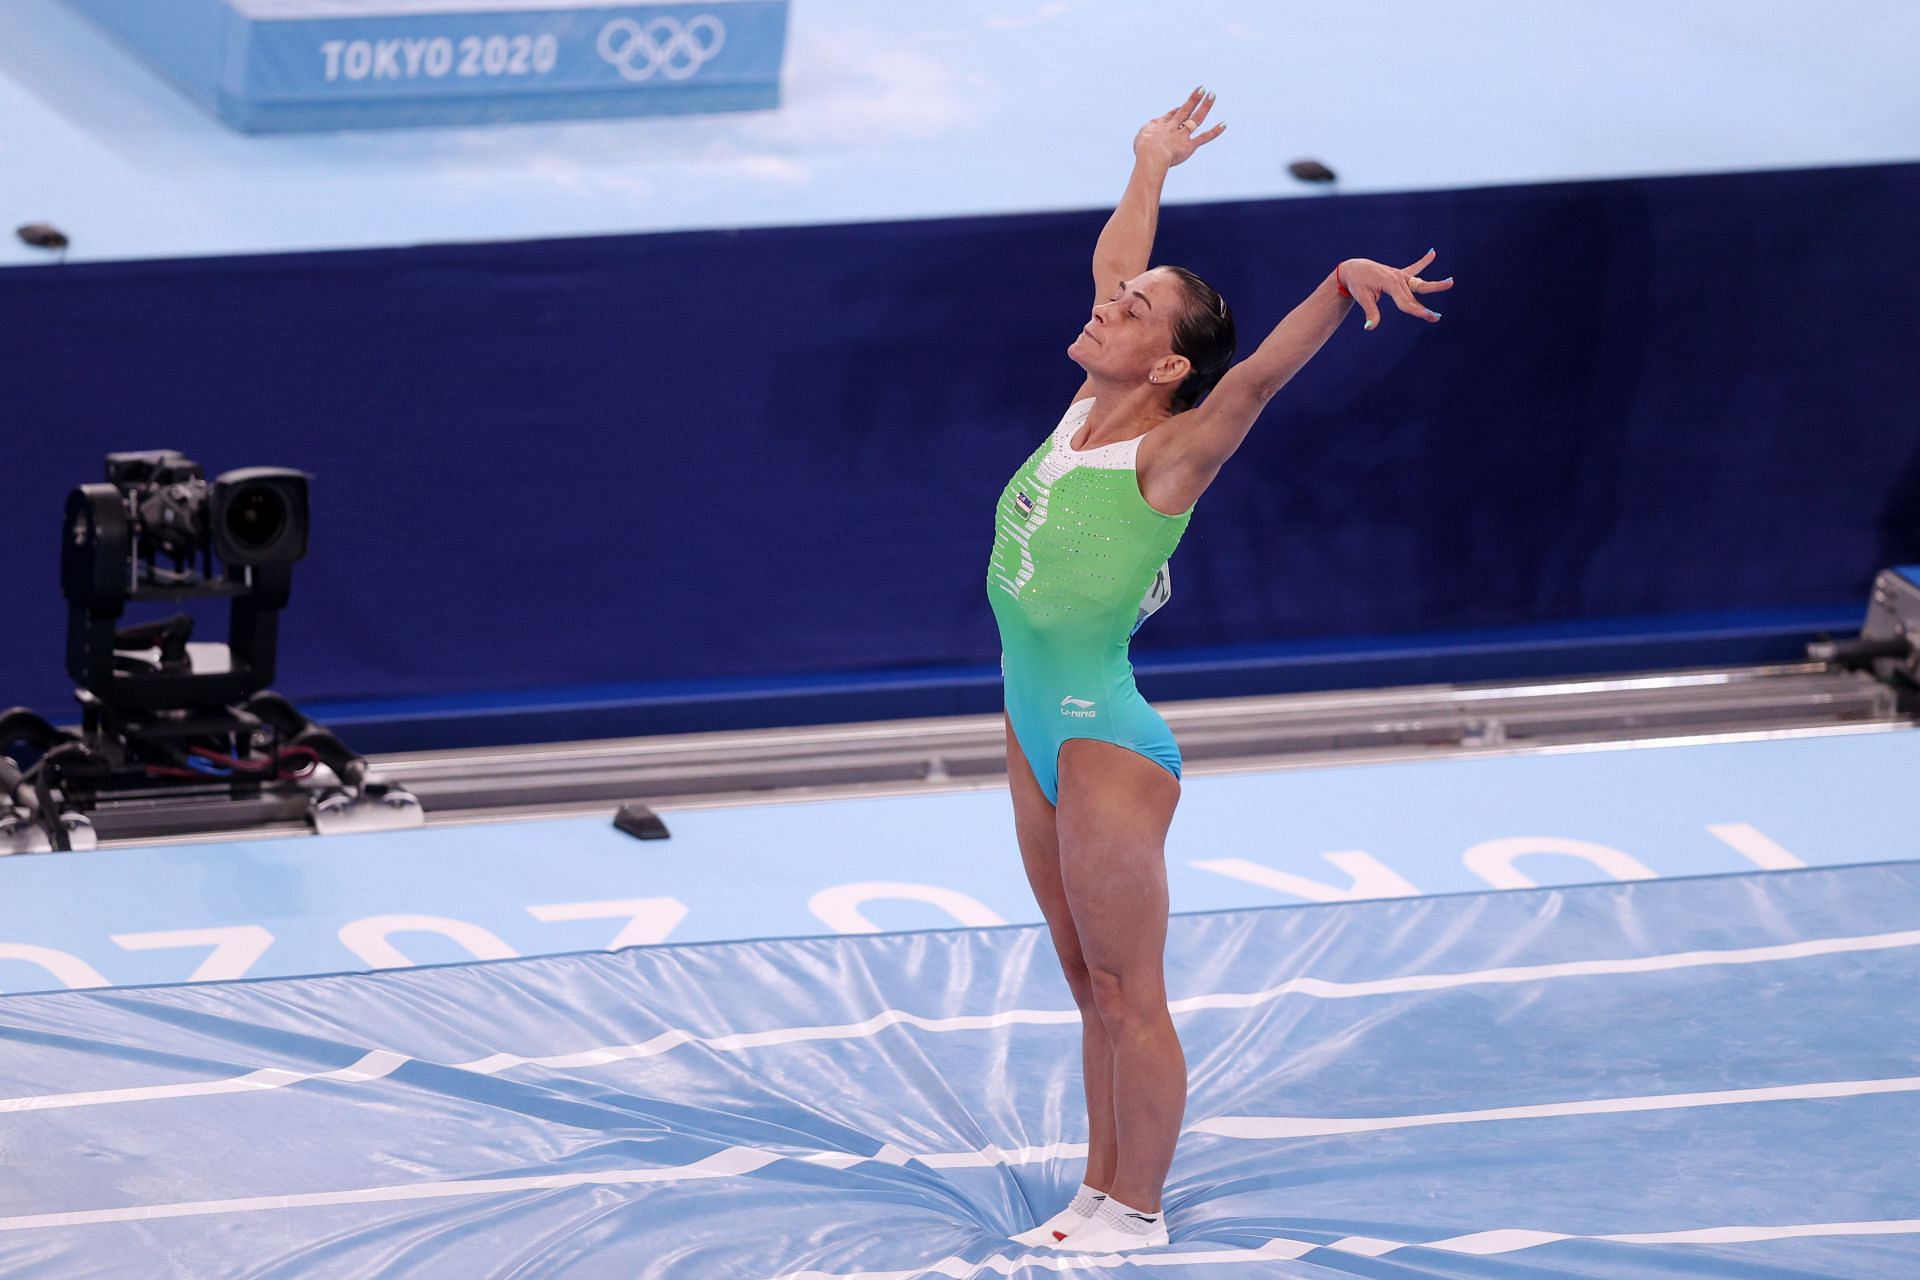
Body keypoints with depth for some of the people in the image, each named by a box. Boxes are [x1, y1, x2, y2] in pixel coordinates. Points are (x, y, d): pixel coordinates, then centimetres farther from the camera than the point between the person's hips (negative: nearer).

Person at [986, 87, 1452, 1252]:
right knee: (1093, 989, 16)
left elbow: (1260, 373, -33)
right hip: (1039, 733, 8)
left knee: (1129, 992, 2)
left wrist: (1344, 282, -48)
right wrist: (1151, 170, 33)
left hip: (1105, 742, -8)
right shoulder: (1086, 411, 5)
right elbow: (1115, 263, 21)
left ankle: (1137, 1211, 11)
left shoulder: (1168, 453, -15)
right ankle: (1102, 1190, 24)